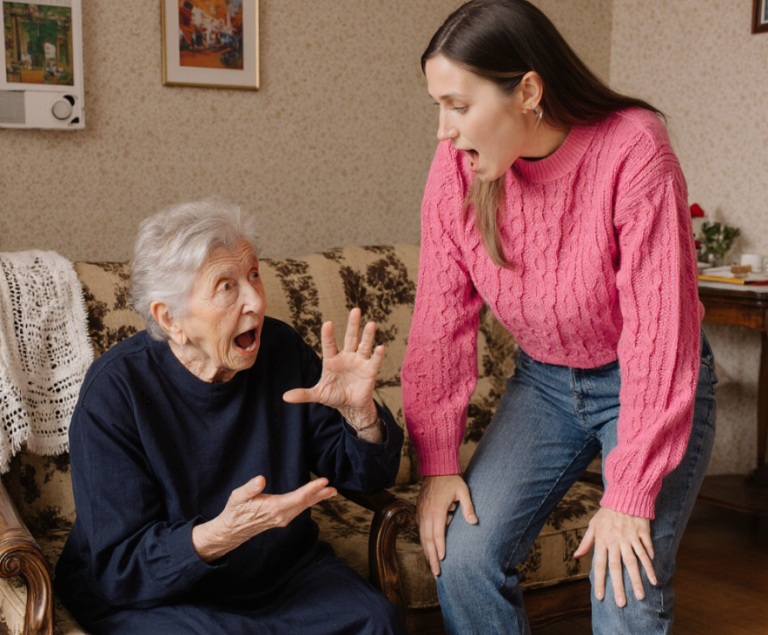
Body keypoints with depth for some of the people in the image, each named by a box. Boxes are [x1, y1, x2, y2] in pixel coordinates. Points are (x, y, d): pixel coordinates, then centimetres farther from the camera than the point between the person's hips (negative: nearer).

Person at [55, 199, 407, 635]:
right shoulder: (114, 392, -18)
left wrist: (359, 413, -19)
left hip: (280, 570, 4)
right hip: (155, 594, -3)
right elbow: (119, 569, -20)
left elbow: (369, 475, 3)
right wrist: (220, 534, -37)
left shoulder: (282, 350, -5)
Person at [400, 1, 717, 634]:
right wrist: (438, 461, -9)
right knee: (462, 558, -8)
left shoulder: (633, 150, -26)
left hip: (646, 384, -4)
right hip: (543, 380, 4)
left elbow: (658, 331, -25)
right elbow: (442, 319, -7)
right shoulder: (458, 164, -12)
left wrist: (629, 497, -24)